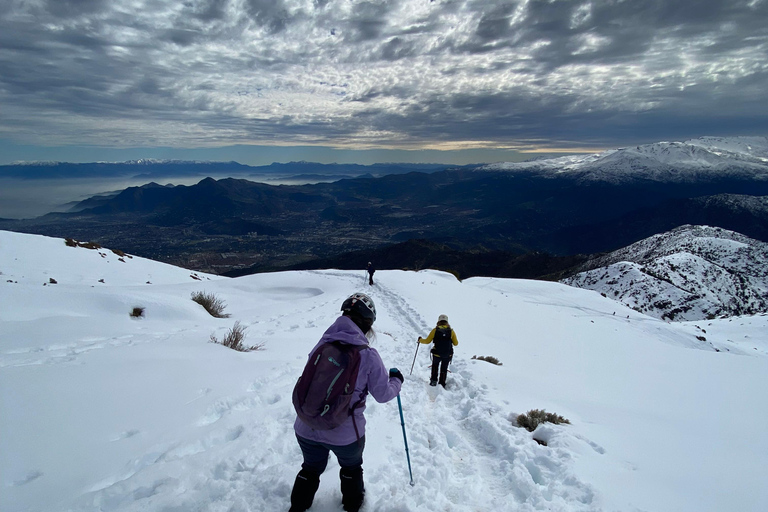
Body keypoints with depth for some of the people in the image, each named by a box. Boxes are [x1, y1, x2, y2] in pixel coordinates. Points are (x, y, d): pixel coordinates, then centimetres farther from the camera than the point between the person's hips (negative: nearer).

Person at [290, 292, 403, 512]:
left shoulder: (321, 345, -8)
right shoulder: (368, 355, -18)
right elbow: (382, 394, -8)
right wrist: (396, 380, 12)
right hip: (345, 434, -2)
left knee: (311, 469, 30)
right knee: (351, 468, 30)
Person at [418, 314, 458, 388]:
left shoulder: (435, 330, -8)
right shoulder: (451, 331, -4)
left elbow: (427, 341, -5)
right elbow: (456, 343, 2)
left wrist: (420, 340, 14)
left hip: (437, 354, -1)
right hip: (448, 355, 1)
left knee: (435, 365, 28)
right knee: (444, 369, 21)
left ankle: (434, 380, 22)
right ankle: (442, 384, 25)